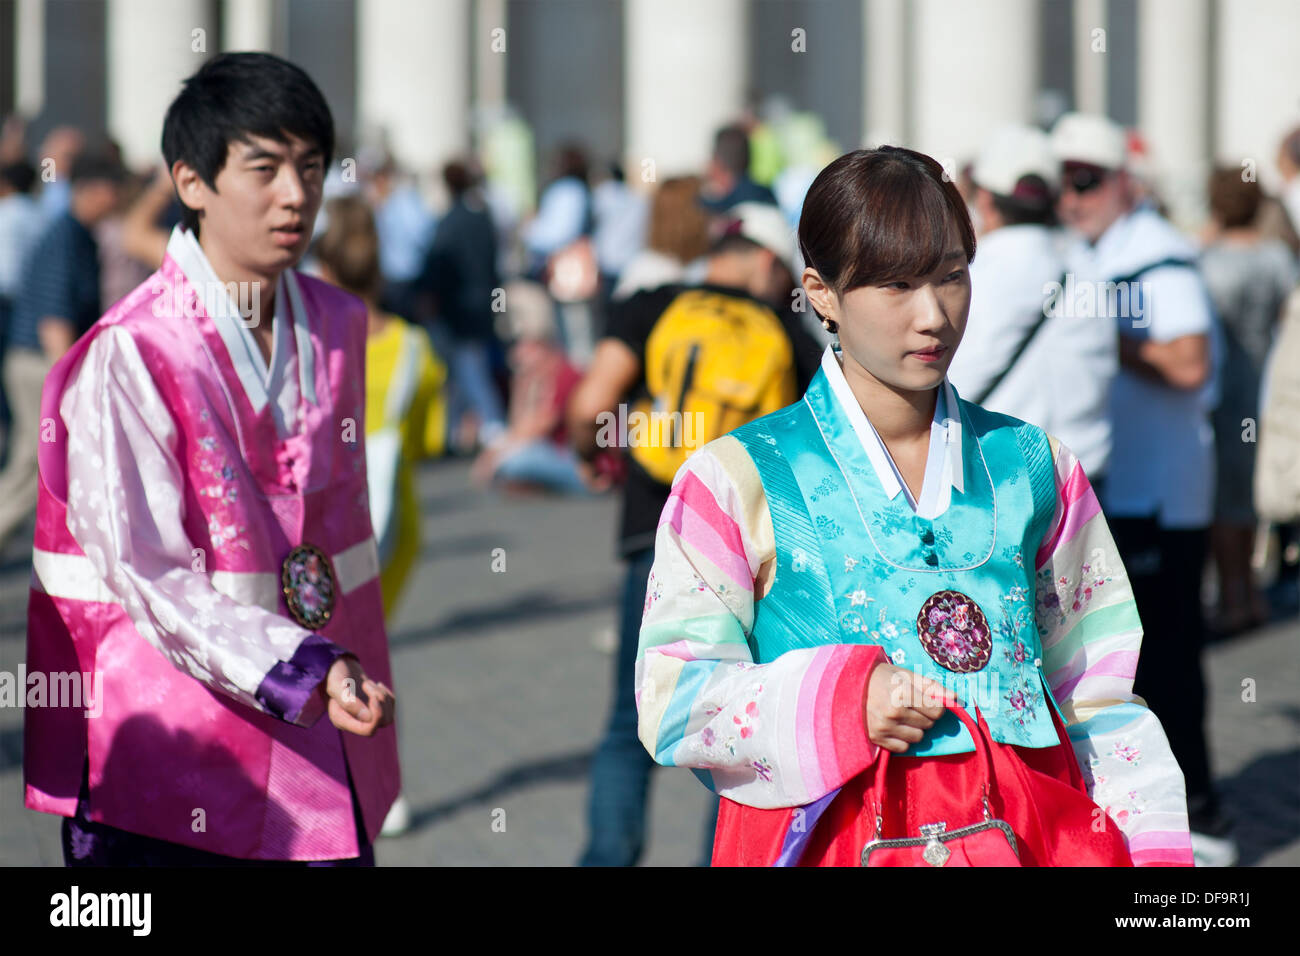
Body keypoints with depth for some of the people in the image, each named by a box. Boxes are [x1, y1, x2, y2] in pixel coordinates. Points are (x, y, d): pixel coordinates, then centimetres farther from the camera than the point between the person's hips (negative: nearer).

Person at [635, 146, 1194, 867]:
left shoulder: (1035, 468, 13)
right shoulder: (738, 479, 3)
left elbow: (1095, 699, 15)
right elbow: (671, 699, -1)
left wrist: (1153, 848, 3)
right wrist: (841, 700, -13)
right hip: (831, 834, -1)